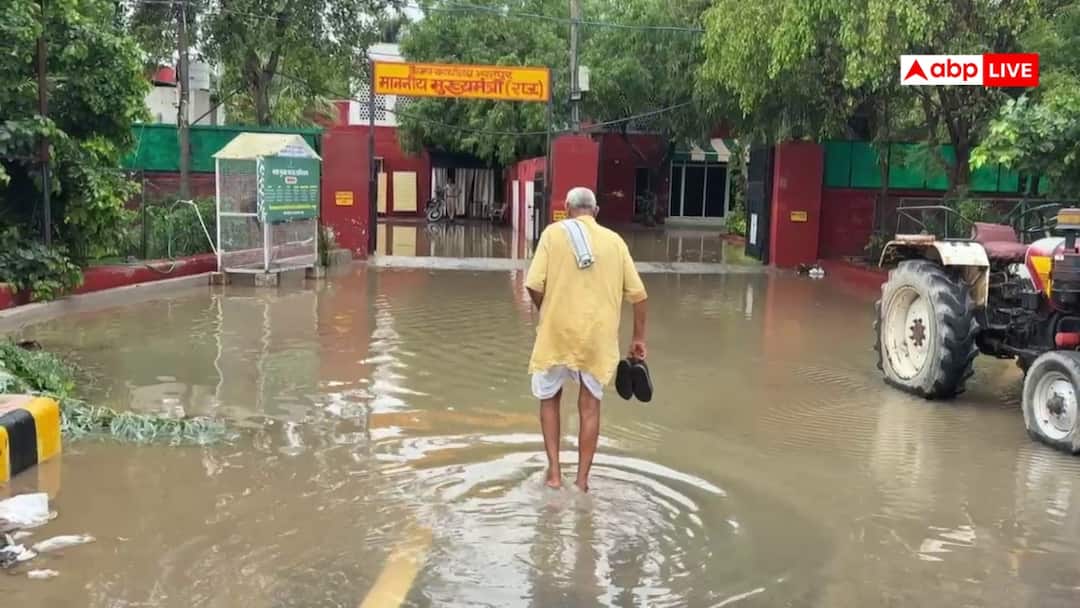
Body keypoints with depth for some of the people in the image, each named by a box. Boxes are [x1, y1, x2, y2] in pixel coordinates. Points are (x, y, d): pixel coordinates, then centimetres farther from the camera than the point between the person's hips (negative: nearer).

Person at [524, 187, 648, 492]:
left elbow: (534, 284, -9)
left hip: (557, 332, -1)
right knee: (590, 406, 12)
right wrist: (638, 337, 13)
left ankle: (554, 472, 16)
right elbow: (638, 293, 4)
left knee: (549, 398, 18)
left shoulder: (554, 232, 0)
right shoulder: (614, 240, 6)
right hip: (598, 336, 1)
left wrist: (548, 312, 10)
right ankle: (582, 479, 16)